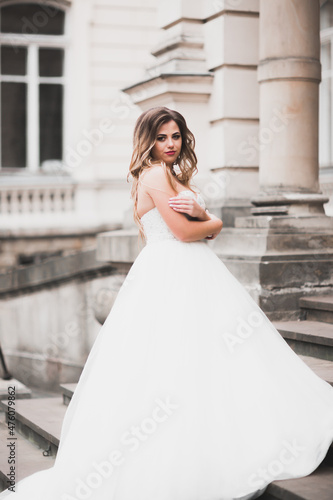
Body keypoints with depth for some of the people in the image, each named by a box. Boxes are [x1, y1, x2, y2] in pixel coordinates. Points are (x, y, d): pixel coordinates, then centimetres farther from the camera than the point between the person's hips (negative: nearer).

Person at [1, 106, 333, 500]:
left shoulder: (174, 175, 20)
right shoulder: (156, 173, -9)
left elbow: (205, 227, 13)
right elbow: (183, 231, -17)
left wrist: (198, 212, -9)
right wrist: (213, 223, 3)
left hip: (191, 275, 10)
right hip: (171, 276, -10)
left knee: (204, 363, 7)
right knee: (176, 363, -8)